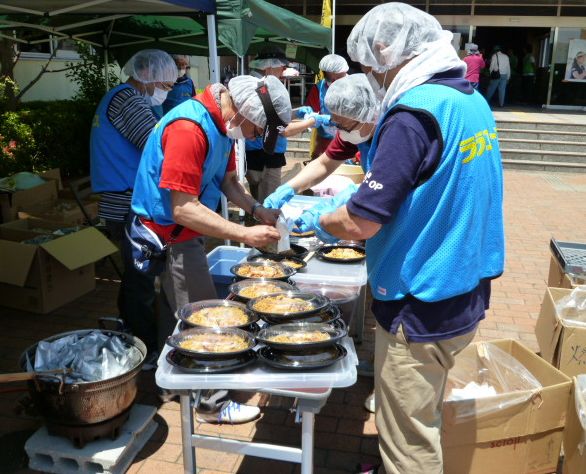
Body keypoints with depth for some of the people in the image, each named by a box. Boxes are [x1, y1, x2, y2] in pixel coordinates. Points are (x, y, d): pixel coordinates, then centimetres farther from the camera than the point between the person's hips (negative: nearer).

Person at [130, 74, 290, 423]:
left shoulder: (223, 124, 2)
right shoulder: (189, 128, -28)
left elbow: (228, 181, 11)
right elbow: (183, 210, -30)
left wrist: (257, 210, -6)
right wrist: (246, 234, -29)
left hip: (185, 234, 9)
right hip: (169, 235, -9)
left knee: (179, 314, 20)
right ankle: (213, 403, 13)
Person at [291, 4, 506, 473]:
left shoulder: (413, 113, -22)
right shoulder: (471, 99, 6)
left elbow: (360, 223, -24)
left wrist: (317, 221, -4)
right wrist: (358, 195, 15)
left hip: (422, 308, -9)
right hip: (466, 293, 9)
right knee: (432, 422, 26)